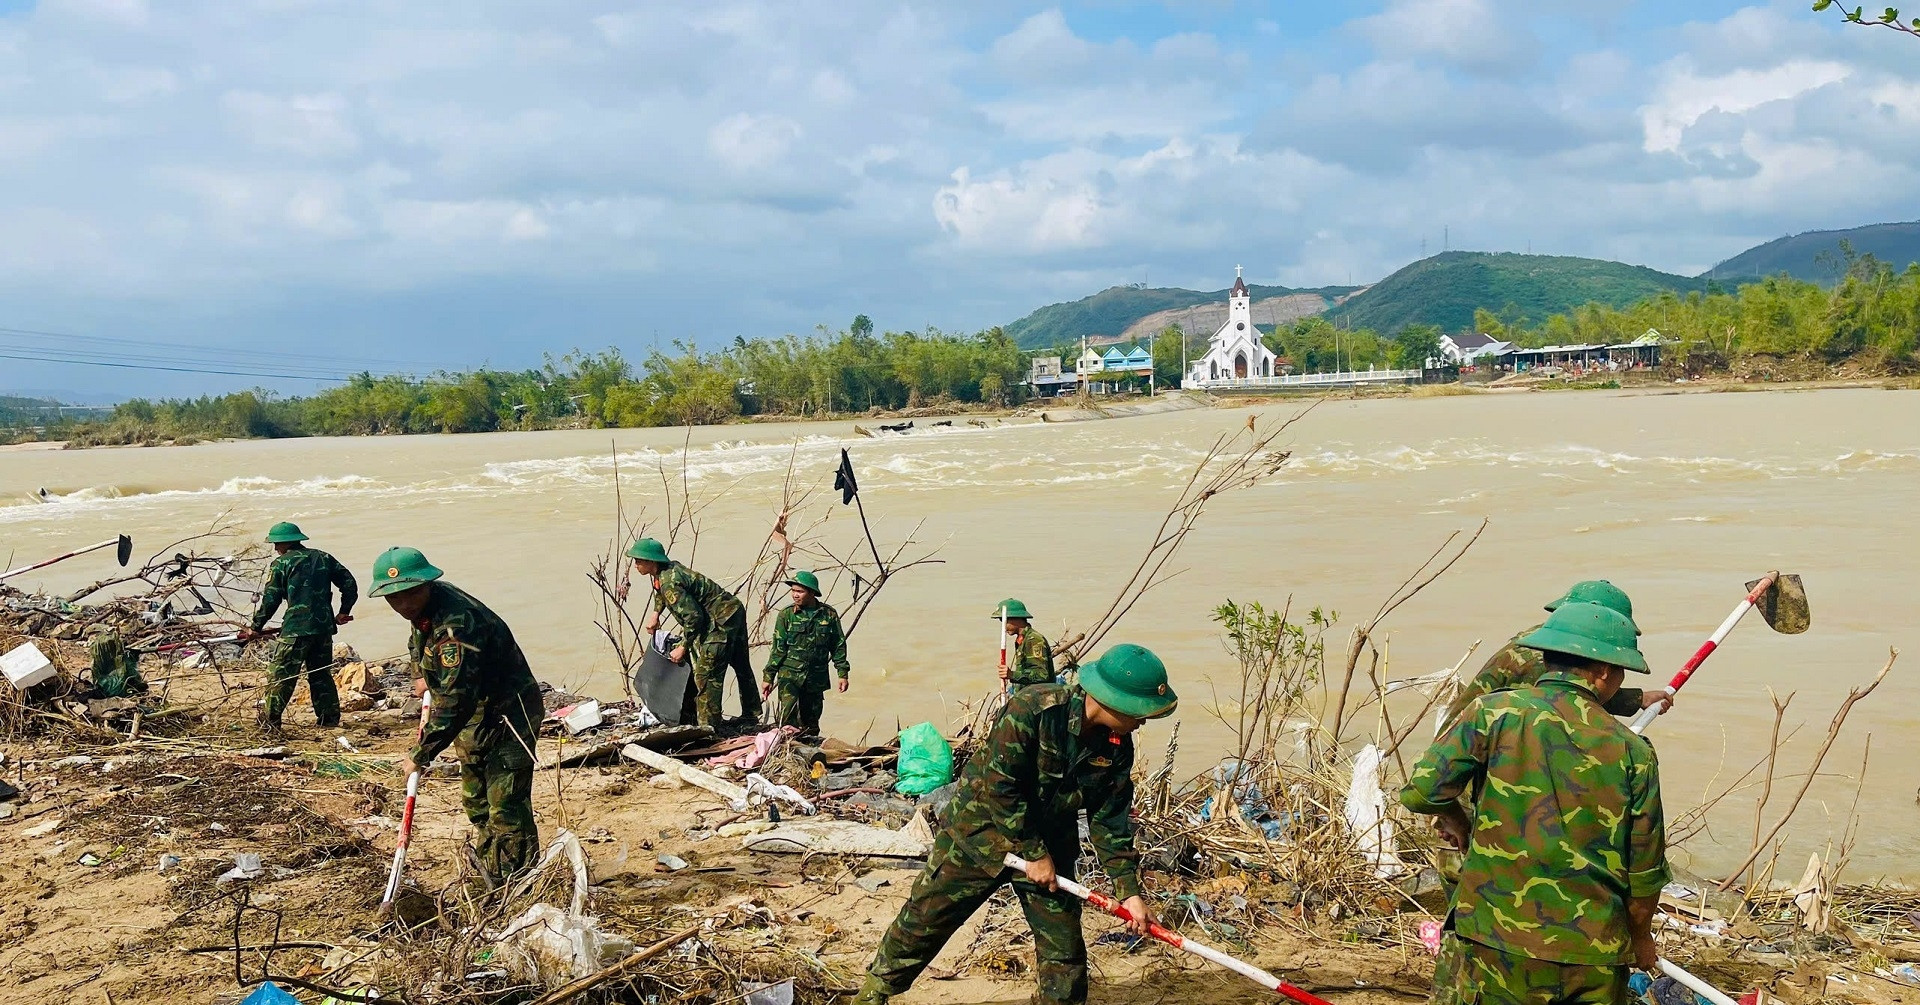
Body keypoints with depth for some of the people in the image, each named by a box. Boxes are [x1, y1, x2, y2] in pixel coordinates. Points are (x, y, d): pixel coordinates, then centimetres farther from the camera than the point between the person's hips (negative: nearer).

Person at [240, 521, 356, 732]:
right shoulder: (323, 558, 14)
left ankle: (270, 721, -1)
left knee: (280, 675, 1)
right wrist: (344, 611, 21)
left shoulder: (281, 563, 0)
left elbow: (270, 599, -2)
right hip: (324, 627, 5)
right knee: (321, 673, 16)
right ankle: (330, 719, 17)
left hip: (296, 629, -5)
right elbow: (349, 584, 11)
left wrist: (256, 627, 7)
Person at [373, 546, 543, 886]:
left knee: (506, 808, -13)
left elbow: (456, 702, -36)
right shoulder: (424, 607, -2)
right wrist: (423, 676, 18)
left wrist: (420, 754, -29)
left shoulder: (455, 624, -34)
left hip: (507, 716, -11)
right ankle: (491, 866, 42)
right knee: (475, 799, 24)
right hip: (475, 717, 11)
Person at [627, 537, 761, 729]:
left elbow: (693, 617, -26)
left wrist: (683, 647, -16)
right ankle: (752, 715, 38)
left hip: (722, 621, -11)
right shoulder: (671, 567, 5)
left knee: (706, 673, -9)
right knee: (741, 665, 23)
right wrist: (655, 613, 19)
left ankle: (708, 725, -5)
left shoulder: (669, 582, -24)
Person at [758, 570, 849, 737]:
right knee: (789, 717, -20)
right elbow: (778, 648, 3)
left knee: (811, 724, 10)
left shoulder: (829, 614, 2)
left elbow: (839, 646, 9)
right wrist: (768, 677, 1)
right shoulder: (786, 615, 0)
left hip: (816, 678, 2)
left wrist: (843, 673, 4)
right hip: (790, 675, -2)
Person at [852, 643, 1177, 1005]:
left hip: (1049, 846, 5)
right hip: (980, 832, -4)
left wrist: (1129, 891, -8)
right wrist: (1033, 854, -20)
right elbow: (999, 786, -26)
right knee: (923, 921, 6)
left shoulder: (1117, 745, -9)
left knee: (1065, 947, 4)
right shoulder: (1033, 708, -28)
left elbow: (1111, 822, -2)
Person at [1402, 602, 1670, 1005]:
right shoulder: (1633, 752, 0)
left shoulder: (1494, 712, -6)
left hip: (1496, 944, -2)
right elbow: (1645, 872, 6)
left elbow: (1420, 791, -9)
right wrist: (1640, 939, 24)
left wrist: (1457, 820, 14)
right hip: (1596, 963, 2)